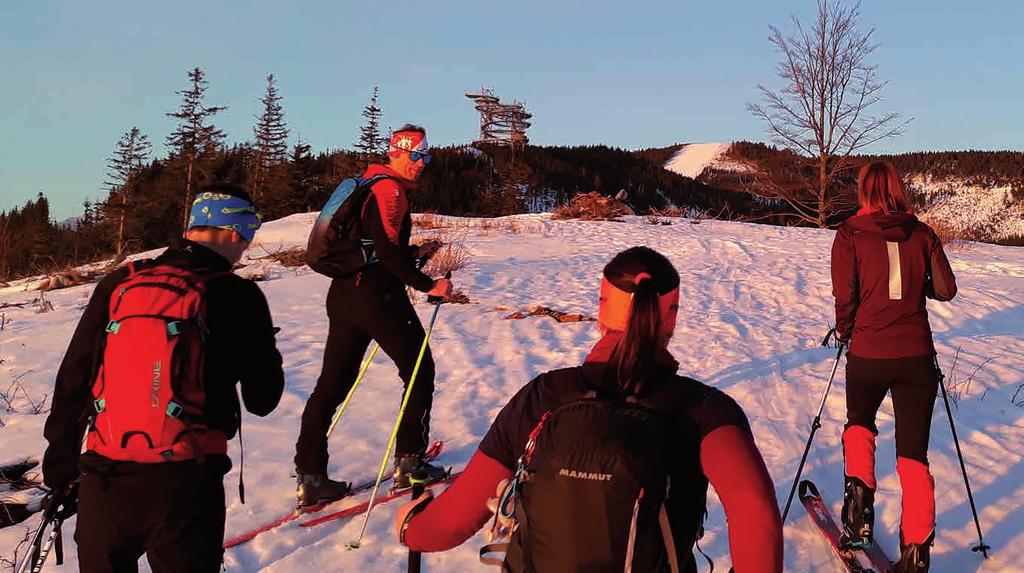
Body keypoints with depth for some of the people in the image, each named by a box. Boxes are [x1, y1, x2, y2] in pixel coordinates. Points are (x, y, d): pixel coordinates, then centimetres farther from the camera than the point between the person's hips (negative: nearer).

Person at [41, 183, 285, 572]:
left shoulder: (118, 284, 3)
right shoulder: (237, 296, -6)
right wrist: (266, 352, 20)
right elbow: (262, 401, 0)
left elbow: (72, 383, 8)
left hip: (103, 481, 3)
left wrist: (59, 465, 20)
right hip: (185, 483, -3)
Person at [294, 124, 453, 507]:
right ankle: (408, 463, 12)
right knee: (419, 371, 7)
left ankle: (310, 477, 8)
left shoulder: (367, 186, 20)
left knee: (333, 382, 8)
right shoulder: (390, 189, -10)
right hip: (377, 297, -9)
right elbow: (387, 251, -21)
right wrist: (428, 285, -16)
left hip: (344, 294, 9)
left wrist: (413, 253, 21)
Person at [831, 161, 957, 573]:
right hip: (917, 356, 1)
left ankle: (860, 503, 11)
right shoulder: (922, 233, 2)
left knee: (859, 423, 27)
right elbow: (946, 289, 5)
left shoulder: (850, 235, -4)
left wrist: (844, 331, 10)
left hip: (868, 354, -1)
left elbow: (845, 297, -8)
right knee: (913, 454, 6)